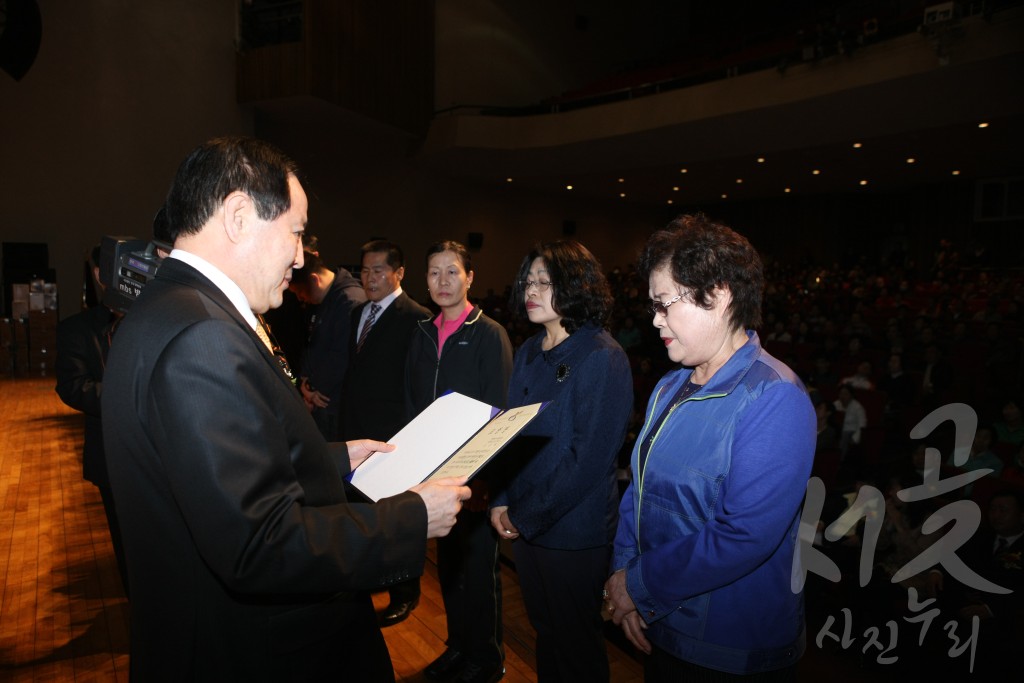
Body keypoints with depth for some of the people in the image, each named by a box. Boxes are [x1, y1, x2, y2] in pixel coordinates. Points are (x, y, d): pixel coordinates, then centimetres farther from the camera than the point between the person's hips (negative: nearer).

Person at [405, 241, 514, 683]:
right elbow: (412, 402, 11)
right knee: (447, 560, 18)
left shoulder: (489, 334, -10)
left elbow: (498, 411, -11)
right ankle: (457, 645, 39)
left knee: (479, 566, 8)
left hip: (476, 472, -5)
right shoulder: (422, 334, 7)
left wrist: (480, 473, -15)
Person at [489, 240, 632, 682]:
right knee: (543, 628, 23)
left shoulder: (602, 357, -17)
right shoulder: (529, 352, 5)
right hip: (522, 521, 6)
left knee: (576, 643, 14)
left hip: (573, 530, -6)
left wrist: (529, 516, -15)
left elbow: (591, 458, -19)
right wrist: (502, 500, 0)